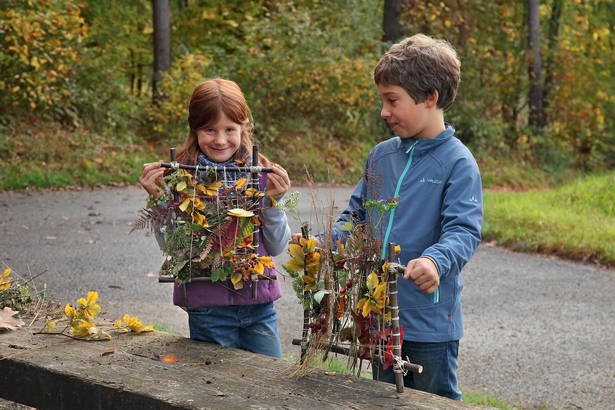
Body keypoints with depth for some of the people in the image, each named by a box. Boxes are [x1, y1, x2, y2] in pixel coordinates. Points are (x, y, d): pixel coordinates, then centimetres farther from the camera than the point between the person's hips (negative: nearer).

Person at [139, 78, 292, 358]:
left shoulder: (262, 173, 1)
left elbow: (277, 247, 2)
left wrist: (273, 200, -12)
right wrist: (157, 198, -15)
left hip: (259, 306, 2)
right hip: (208, 309, -2)